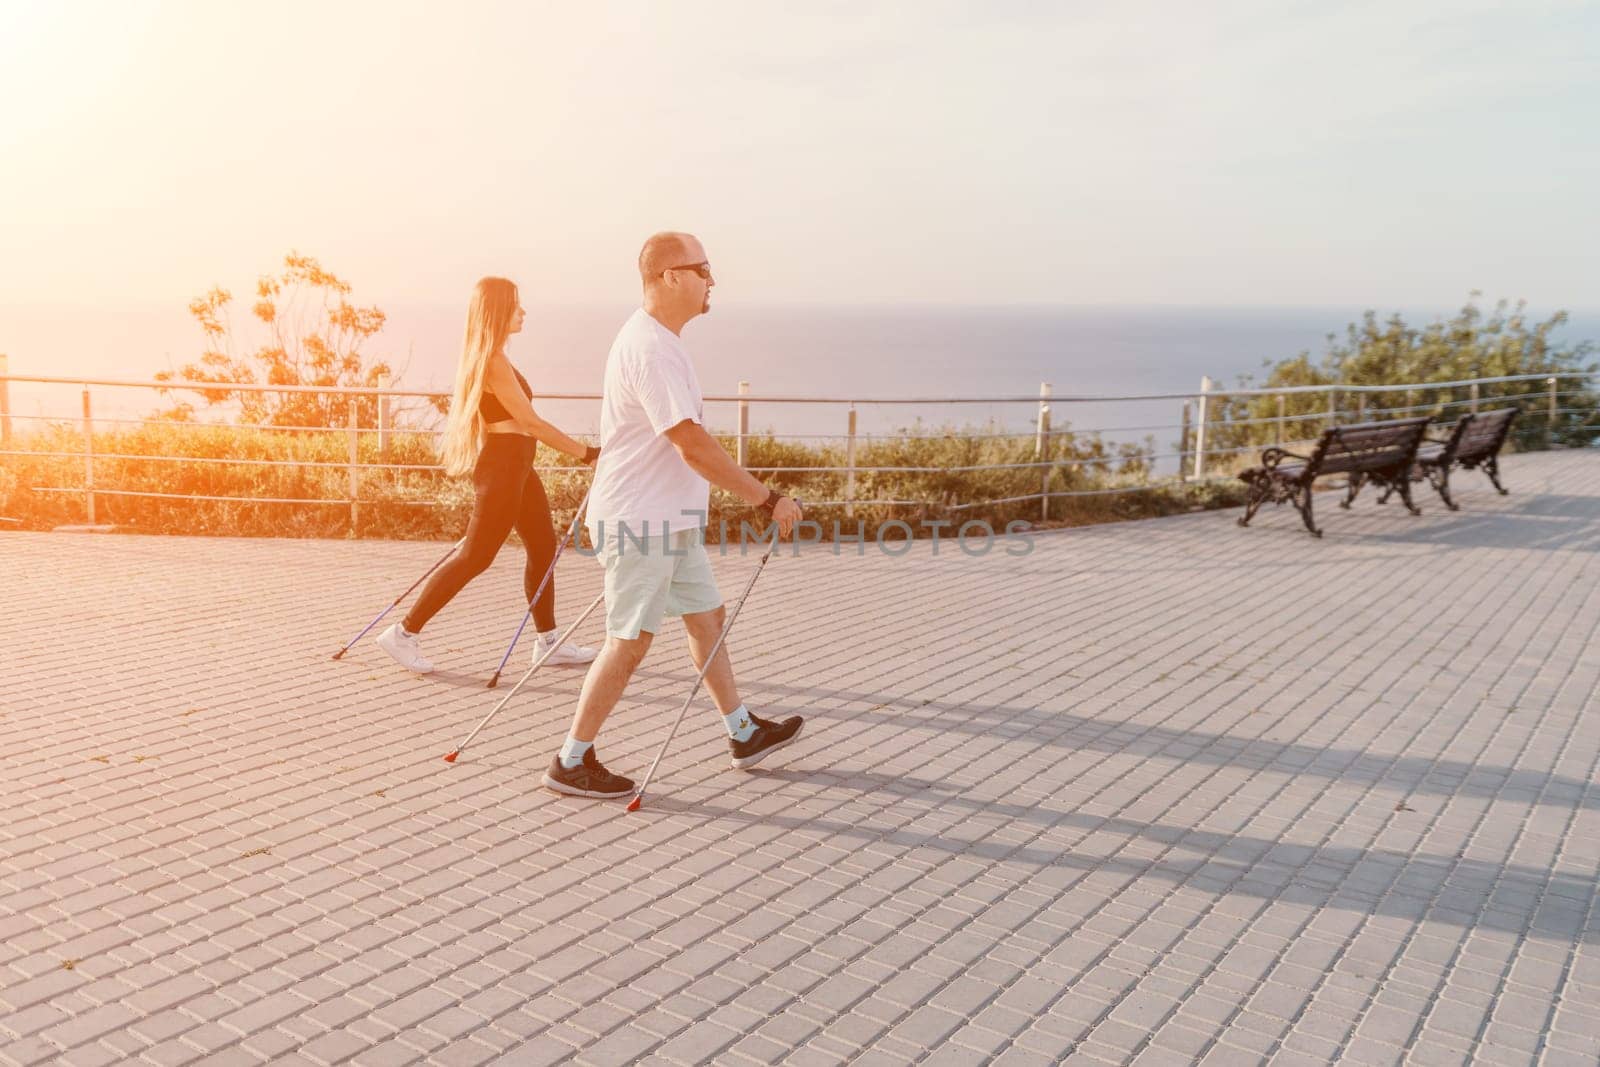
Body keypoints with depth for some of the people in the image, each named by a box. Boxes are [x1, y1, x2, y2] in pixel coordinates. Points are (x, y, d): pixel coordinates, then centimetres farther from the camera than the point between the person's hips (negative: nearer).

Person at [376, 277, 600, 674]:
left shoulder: (486, 357, 13)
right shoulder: (493, 362, -17)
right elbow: (531, 422, -19)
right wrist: (585, 453, -18)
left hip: (515, 466, 10)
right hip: (503, 467, -10)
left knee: (544, 547, 11)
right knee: (475, 557, -4)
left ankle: (548, 641, 18)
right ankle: (404, 633, 4)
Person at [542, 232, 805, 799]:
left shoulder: (656, 340, 13)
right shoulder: (651, 348, -21)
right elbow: (695, 447, -27)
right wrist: (769, 500, -22)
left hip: (670, 519, 10)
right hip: (640, 522, -10)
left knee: (707, 616, 16)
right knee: (630, 641, -3)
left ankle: (744, 733, 28)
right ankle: (571, 763, 8)